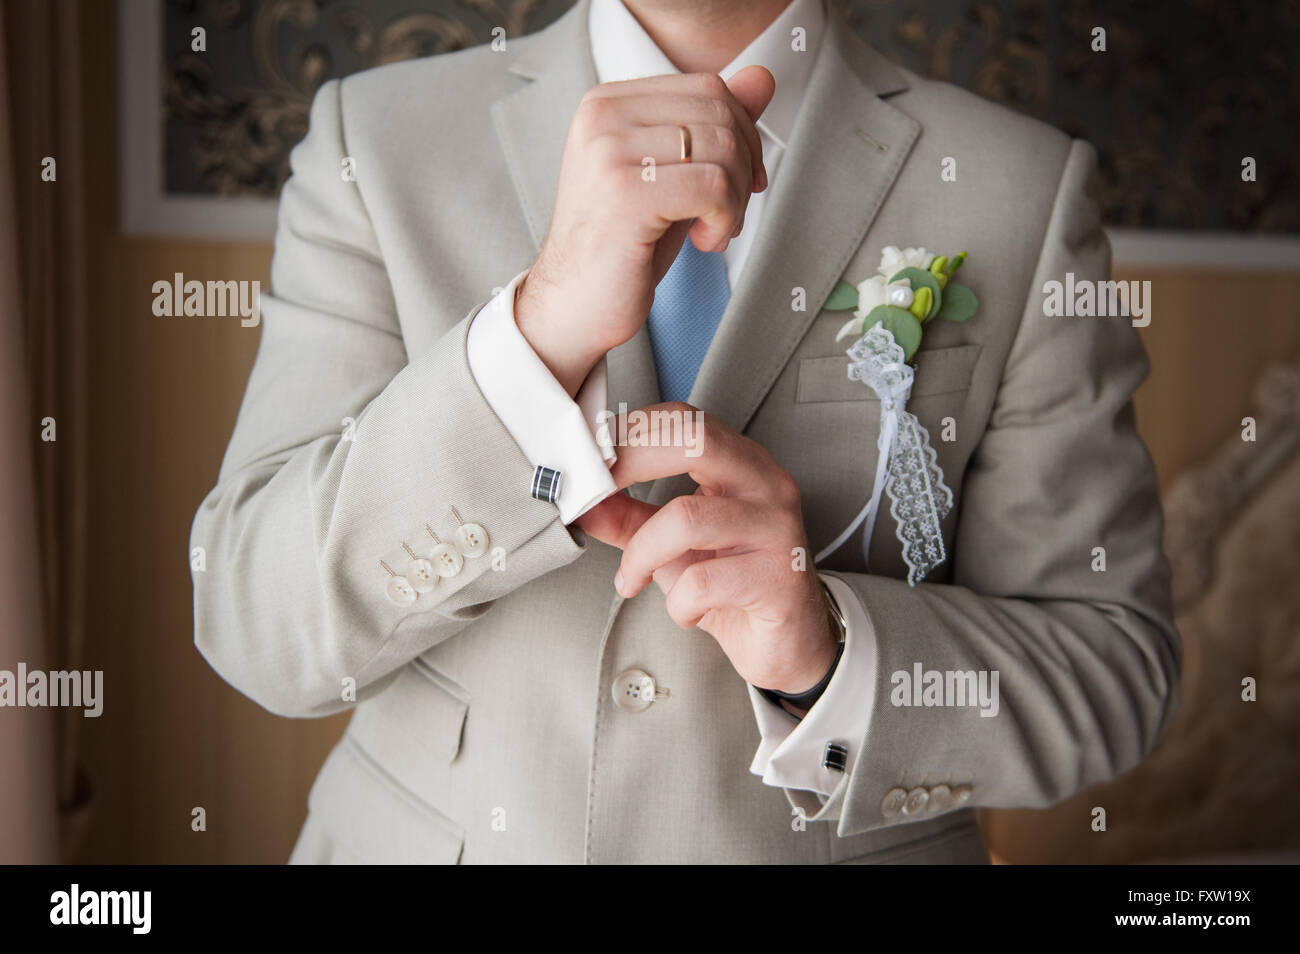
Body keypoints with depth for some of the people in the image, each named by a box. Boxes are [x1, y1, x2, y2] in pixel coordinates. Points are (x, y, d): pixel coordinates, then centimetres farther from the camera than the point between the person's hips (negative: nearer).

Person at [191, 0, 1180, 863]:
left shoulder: (1021, 190, -10)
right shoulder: (373, 138, -9)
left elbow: (1116, 660, -8)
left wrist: (833, 651, -26)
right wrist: (545, 326, -30)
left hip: (846, 842, 0)